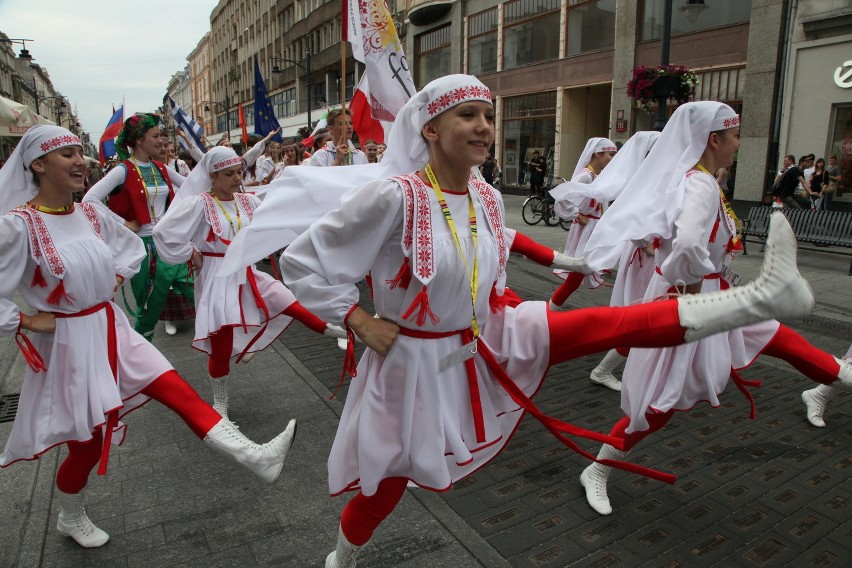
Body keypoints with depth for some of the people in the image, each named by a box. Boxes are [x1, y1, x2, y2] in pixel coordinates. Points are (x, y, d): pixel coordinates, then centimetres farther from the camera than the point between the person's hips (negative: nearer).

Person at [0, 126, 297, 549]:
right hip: (69, 342, -5)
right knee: (88, 442, 8)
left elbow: (131, 248, 19)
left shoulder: (92, 214, 1)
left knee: (178, 390, -7)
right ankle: (70, 518, 38)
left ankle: (257, 457, -11)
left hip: (112, 330, 5)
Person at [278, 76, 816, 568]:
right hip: (416, 359, -4)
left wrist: (497, 310, 5)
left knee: (601, 325, -8)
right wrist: (359, 321, -19)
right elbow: (302, 260, -17)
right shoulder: (394, 196, -25)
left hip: (487, 341, 5)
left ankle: (759, 297, -10)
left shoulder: (488, 197, -5)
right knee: (388, 482, 13)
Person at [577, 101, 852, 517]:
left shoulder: (689, 178, 5)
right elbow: (688, 246, -41)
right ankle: (597, 472, 15)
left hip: (709, 295, 9)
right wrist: (693, 286, -23)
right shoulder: (702, 186, -24)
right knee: (664, 399, 1)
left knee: (773, 335, 26)